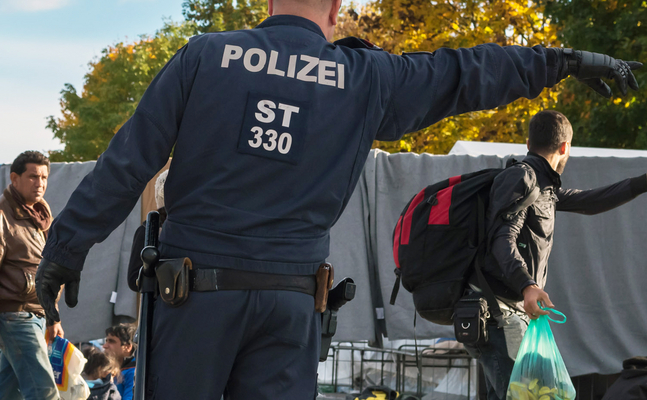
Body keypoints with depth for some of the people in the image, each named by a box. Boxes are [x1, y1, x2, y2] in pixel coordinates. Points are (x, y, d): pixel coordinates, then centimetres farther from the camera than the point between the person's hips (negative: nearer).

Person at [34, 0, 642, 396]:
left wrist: (68, 242, 6)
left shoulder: (205, 56, 1)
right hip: (290, 299, 1)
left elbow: (129, 160, 0)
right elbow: (464, 74, 13)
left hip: (198, 285, -1)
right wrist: (568, 61, 25)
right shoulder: (367, 79, 3)